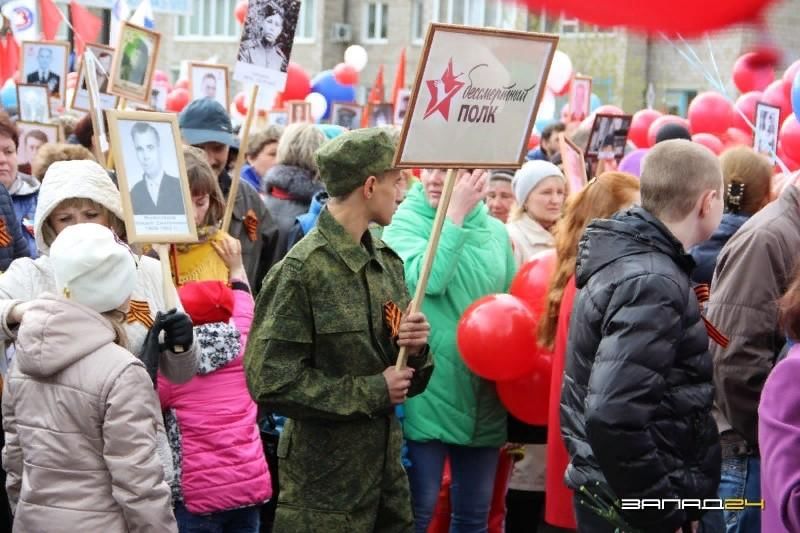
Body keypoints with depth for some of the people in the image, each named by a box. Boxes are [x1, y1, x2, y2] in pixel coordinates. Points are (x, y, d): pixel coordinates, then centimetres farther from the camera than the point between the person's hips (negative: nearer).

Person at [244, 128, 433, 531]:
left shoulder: (388, 263, 8)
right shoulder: (300, 271, -15)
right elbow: (272, 382, -20)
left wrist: (415, 350, -10)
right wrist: (371, 392, -16)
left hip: (386, 466, 7)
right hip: (324, 482, -7)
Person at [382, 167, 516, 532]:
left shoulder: (495, 231, 8)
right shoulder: (404, 224, -4)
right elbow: (427, 278, -23)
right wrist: (456, 214, -20)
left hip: (482, 398, 4)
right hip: (427, 395, -4)